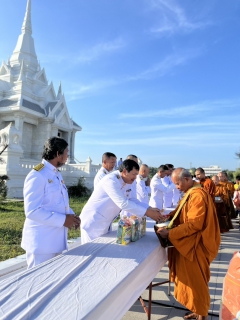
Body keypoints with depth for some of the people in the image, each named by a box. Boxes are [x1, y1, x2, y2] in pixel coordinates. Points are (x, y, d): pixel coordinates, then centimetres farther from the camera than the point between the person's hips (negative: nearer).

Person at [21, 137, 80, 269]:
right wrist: (63, 220, -22)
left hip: (57, 240, 9)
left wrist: (71, 215, 1)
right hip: (41, 242, -9)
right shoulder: (37, 175, -18)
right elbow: (32, 211, -24)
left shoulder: (56, 175, 13)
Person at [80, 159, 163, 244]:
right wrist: (148, 213, -27)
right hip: (94, 222, -8)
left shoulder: (126, 183, 4)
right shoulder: (111, 180, -24)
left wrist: (150, 209, -3)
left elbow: (130, 200, 10)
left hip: (105, 223, 9)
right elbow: (123, 203, -31)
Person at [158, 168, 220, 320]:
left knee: (196, 280, 5)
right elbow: (185, 214, 16)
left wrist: (169, 233, -24)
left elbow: (194, 224, -27)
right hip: (190, 243, 10)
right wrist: (169, 216, 1)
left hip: (196, 245, -10)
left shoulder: (198, 195, -24)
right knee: (193, 280, 19)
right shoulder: (191, 192, 8)